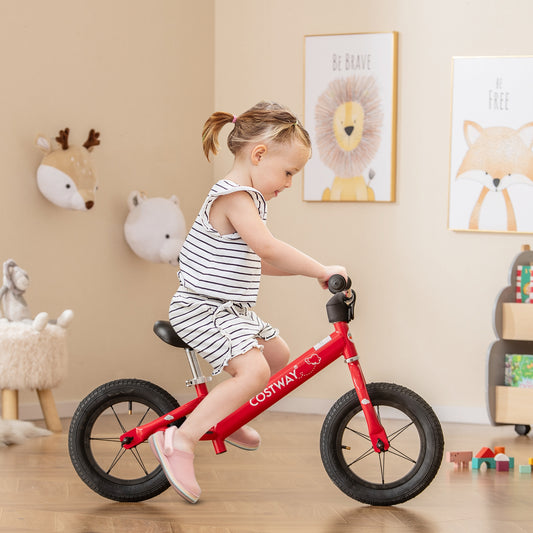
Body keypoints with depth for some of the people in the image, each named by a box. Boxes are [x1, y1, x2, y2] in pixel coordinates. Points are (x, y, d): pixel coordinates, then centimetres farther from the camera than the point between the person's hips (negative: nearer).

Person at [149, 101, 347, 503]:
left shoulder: (248, 198, 16)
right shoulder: (234, 197, -18)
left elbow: (252, 260, 22)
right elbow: (267, 247, -31)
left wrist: (306, 270, 15)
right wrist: (321, 270, -25)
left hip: (231, 309, 11)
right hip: (204, 308, -11)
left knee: (278, 355, 18)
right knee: (253, 370, -25)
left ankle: (227, 421, 32)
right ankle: (180, 440, -23)